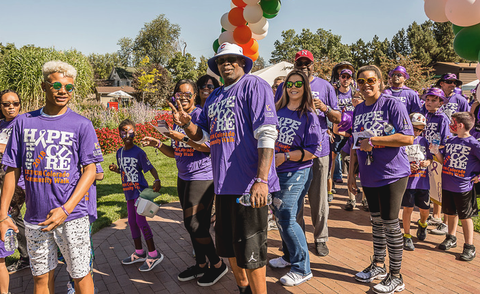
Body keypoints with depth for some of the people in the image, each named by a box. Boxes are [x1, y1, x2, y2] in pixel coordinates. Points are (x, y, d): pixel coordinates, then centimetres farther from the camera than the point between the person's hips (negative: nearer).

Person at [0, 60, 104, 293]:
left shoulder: (81, 125, -3)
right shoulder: (23, 122, 5)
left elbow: (90, 170, -6)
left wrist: (65, 209, -15)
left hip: (72, 216, -2)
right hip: (35, 218, 3)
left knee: (80, 275, 6)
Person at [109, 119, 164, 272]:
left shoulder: (139, 152, -13)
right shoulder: (119, 152, 9)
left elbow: (150, 168, -13)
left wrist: (157, 180, -30)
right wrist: (115, 169, -1)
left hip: (140, 190, -8)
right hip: (129, 192, 8)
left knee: (140, 220, -10)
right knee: (132, 221, 13)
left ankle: (154, 254, 0)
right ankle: (139, 253, 27)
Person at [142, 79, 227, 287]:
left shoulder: (200, 115, -11)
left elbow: (209, 147, -20)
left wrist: (183, 138, -26)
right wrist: (157, 144, 3)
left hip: (201, 177, -8)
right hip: (184, 178, 8)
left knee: (194, 224, -7)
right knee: (192, 224, 12)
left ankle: (217, 265, 10)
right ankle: (201, 265, 26)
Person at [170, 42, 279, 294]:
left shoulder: (253, 86, -5)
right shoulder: (214, 97, 19)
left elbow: (266, 134, -15)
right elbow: (203, 135, 22)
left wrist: (262, 179, -24)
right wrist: (186, 124, -1)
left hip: (249, 183, -8)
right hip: (224, 183, 8)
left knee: (249, 249, -1)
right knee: (227, 244, 19)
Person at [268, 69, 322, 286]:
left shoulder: (309, 116, -7)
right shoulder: (277, 111, 7)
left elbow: (312, 151, -12)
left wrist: (285, 157, -19)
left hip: (296, 173, -6)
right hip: (275, 171, 6)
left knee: (286, 218, -11)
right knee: (280, 216, 14)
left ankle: (302, 268, 2)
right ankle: (289, 256, 34)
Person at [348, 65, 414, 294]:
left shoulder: (392, 104, -10)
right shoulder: (358, 109, 9)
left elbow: (407, 138, -18)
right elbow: (355, 144, 15)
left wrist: (373, 140, -19)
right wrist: (351, 173, 12)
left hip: (392, 173, -6)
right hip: (369, 176, 6)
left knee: (390, 223, 0)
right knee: (376, 220, 16)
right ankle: (378, 266, 32)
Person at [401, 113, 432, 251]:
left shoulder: (424, 141, 9)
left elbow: (430, 158, 16)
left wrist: (428, 162, -6)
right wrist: (407, 167, -20)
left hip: (423, 181, 4)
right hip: (407, 181, -4)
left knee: (425, 209, 10)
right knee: (408, 208, -1)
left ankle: (422, 224, 44)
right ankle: (407, 236, 15)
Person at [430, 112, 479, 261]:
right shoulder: (450, 140, 7)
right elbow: (444, 160, 12)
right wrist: (436, 151, -5)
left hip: (463, 187, -6)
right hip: (447, 185, 6)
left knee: (465, 217, 4)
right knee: (451, 213, 18)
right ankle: (451, 239, 35)